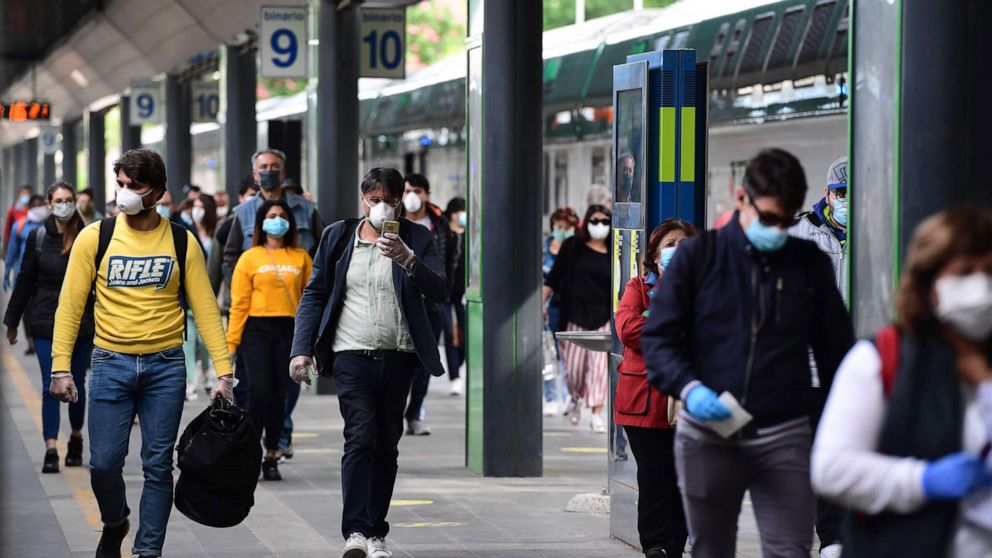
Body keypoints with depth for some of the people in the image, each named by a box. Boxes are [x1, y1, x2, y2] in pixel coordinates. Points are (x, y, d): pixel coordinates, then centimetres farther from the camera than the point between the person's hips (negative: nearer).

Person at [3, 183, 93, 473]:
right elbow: (25, 282, 6)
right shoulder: (38, 237, 0)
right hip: (46, 322, 0)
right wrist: (12, 321, 9)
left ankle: (76, 438, 33)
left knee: (77, 384, 11)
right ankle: (50, 451, -6)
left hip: (81, 322, 0)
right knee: (50, 386, -5)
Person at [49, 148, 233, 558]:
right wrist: (61, 367, -6)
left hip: (165, 366, 0)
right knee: (104, 462, -1)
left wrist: (223, 371, -5)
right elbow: (70, 305, 0)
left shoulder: (182, 243, 1)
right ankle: (114, 524, 29)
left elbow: (205, 309, 2)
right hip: (111, 364, 0)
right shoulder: (95, 237, -1)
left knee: (158, 465, 2)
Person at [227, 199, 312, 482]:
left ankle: (271, 456, 13)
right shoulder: (250, 258, 4)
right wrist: (231, 342, -3)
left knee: (279, 395, 4)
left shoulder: (301, 258, 9)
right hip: (257, 329, -2)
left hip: (289, 330, 2)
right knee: (260, 390, -12)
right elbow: (239, 303, 1)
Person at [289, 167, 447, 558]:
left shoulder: (417, 240, 6)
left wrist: (407, 259, -22)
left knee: (386, 446, 6)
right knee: (360, 438, -15)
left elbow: (439, 292, -6)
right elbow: (314, 296, 9)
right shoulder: (337, 237, 8)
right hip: (351, 356, -1)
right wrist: (302, 349, -1)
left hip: (398, 358, 1)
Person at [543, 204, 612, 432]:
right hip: (575, 315, 0)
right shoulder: (572, 247, 3)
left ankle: (596, 415, -4)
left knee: (599, 366, -8)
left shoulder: (613, 254, 5)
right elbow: (553, 278, 5)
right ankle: (574, 399, 36)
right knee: (574, 366, 6)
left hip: (603, 318, 0)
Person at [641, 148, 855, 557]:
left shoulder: (811, 265, 7)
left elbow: (836, 350, 11)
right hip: (707, 435, 0)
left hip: (784, 437, 0)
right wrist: (688, 388, -18)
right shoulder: (698, 255, 2)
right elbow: (657, 336, 1)